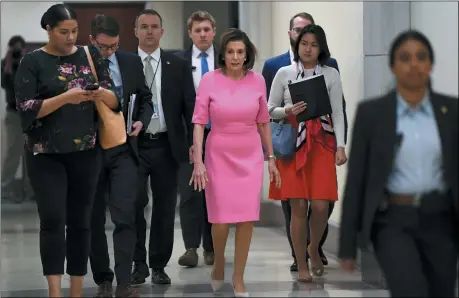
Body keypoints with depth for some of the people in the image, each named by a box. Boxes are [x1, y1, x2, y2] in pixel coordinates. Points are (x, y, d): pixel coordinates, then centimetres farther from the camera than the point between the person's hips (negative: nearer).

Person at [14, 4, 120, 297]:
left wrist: (102, 94, -17)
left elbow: (116, 100, 6)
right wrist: (65, 98, -22)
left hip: (85, 153, 3)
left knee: (80, 221, 5)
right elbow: (26, 109, -11)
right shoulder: (33, 62, -3)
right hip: (46, 154, -3)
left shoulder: (90, 56, 6)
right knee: (52, 219, -12)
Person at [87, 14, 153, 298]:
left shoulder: (132, 62, 4)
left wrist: (141, 121, -3)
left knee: (125, 216, -9)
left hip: (123, 149, 1)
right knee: (94, 219, 7)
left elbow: (145, 98, 15)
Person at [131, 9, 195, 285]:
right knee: (134, 204, -7)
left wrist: (194, 143, -5)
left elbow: (190, 105, 4)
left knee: (165, 208, 5)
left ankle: (159, 265, 16)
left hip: (167, 146, 1)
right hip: (133, 146, -1)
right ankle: (139, 263, 8)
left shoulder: (178, 65, 5)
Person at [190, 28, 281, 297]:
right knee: (221, 221, -2)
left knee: (247, 220, -1)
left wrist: (271, 158, 7)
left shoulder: (257, 81, -3)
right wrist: (198, 161, -18)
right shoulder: (209, 80, -11)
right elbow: (199, 122, -10)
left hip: (250, 157, 2)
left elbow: (263, 122, 7)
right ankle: (219, 263, 29)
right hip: (219, 157, -2)